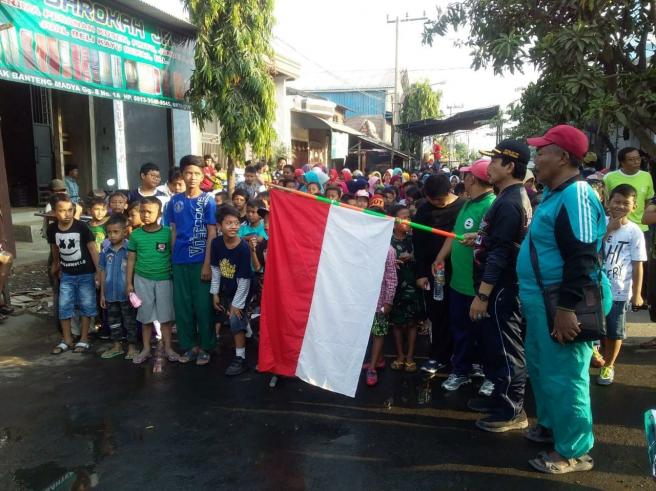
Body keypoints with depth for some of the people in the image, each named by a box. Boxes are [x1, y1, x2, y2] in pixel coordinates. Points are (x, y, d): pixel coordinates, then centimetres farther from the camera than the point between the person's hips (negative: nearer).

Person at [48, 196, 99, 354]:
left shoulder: (81, 227, -17)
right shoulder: (52, 229, -6)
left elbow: (93, 249, -14)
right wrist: (56, 265, 26)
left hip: (85, 274, -3)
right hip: (66, 274, 4)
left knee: (86, 305, 5)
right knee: (64, 306, 7)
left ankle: (84, 339, 16)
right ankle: (67, 340, 20)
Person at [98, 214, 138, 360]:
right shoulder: (106, 250, 1)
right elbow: (103, 272, 7)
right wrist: (102, 293, 9)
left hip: (126, 294, -5)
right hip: (110, 294, 5)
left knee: (130, 321, 8)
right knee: (113, 321, 17)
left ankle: (132, 346, 21)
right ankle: (116, 346, 31)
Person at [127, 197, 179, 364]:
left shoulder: (167, 233, -5)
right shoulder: (135, 235, 0)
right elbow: (131, 259, 6)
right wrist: (129, 282, 5)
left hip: (164, 279, -1)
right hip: (142, 280, 2)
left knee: (166, 315, 6)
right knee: (146, 316, 10)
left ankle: (168, 348, 17)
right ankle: (146, 349, 21)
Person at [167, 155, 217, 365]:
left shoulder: (208, 201, -3)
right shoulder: (175, 201, 8)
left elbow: (211, 234, -5)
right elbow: (174, 232, 12)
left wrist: (207, 264, -11)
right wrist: (173, 258, 6)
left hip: (200, 261, -4)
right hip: (180, 261, 4)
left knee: (203, 304, 2)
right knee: (182, 304, 9)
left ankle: (205, 346, 15)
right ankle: (189, 345, 22)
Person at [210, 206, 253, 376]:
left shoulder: (243, 248, -27)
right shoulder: (216, 243, -13)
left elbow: (244, 279, -23)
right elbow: (215, 269, -1)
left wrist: (237, 304, -19)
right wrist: (215, 293, 1)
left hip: (240, 290, -5)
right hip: (225, 289, 5)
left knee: (236, 320, -10)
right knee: (228, 319, 13)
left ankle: (240, 358, 0)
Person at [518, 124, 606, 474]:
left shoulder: (575, 196, -20)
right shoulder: (553, 194, 13)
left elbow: (581, 259, -26)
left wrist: (567, 308, -27)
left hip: (560, 303, -10)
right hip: (541, 300, 10)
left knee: (563, 376, 1)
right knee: (541, 367, 22)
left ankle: (574, 451, 16)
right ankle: (550, 424, 40)